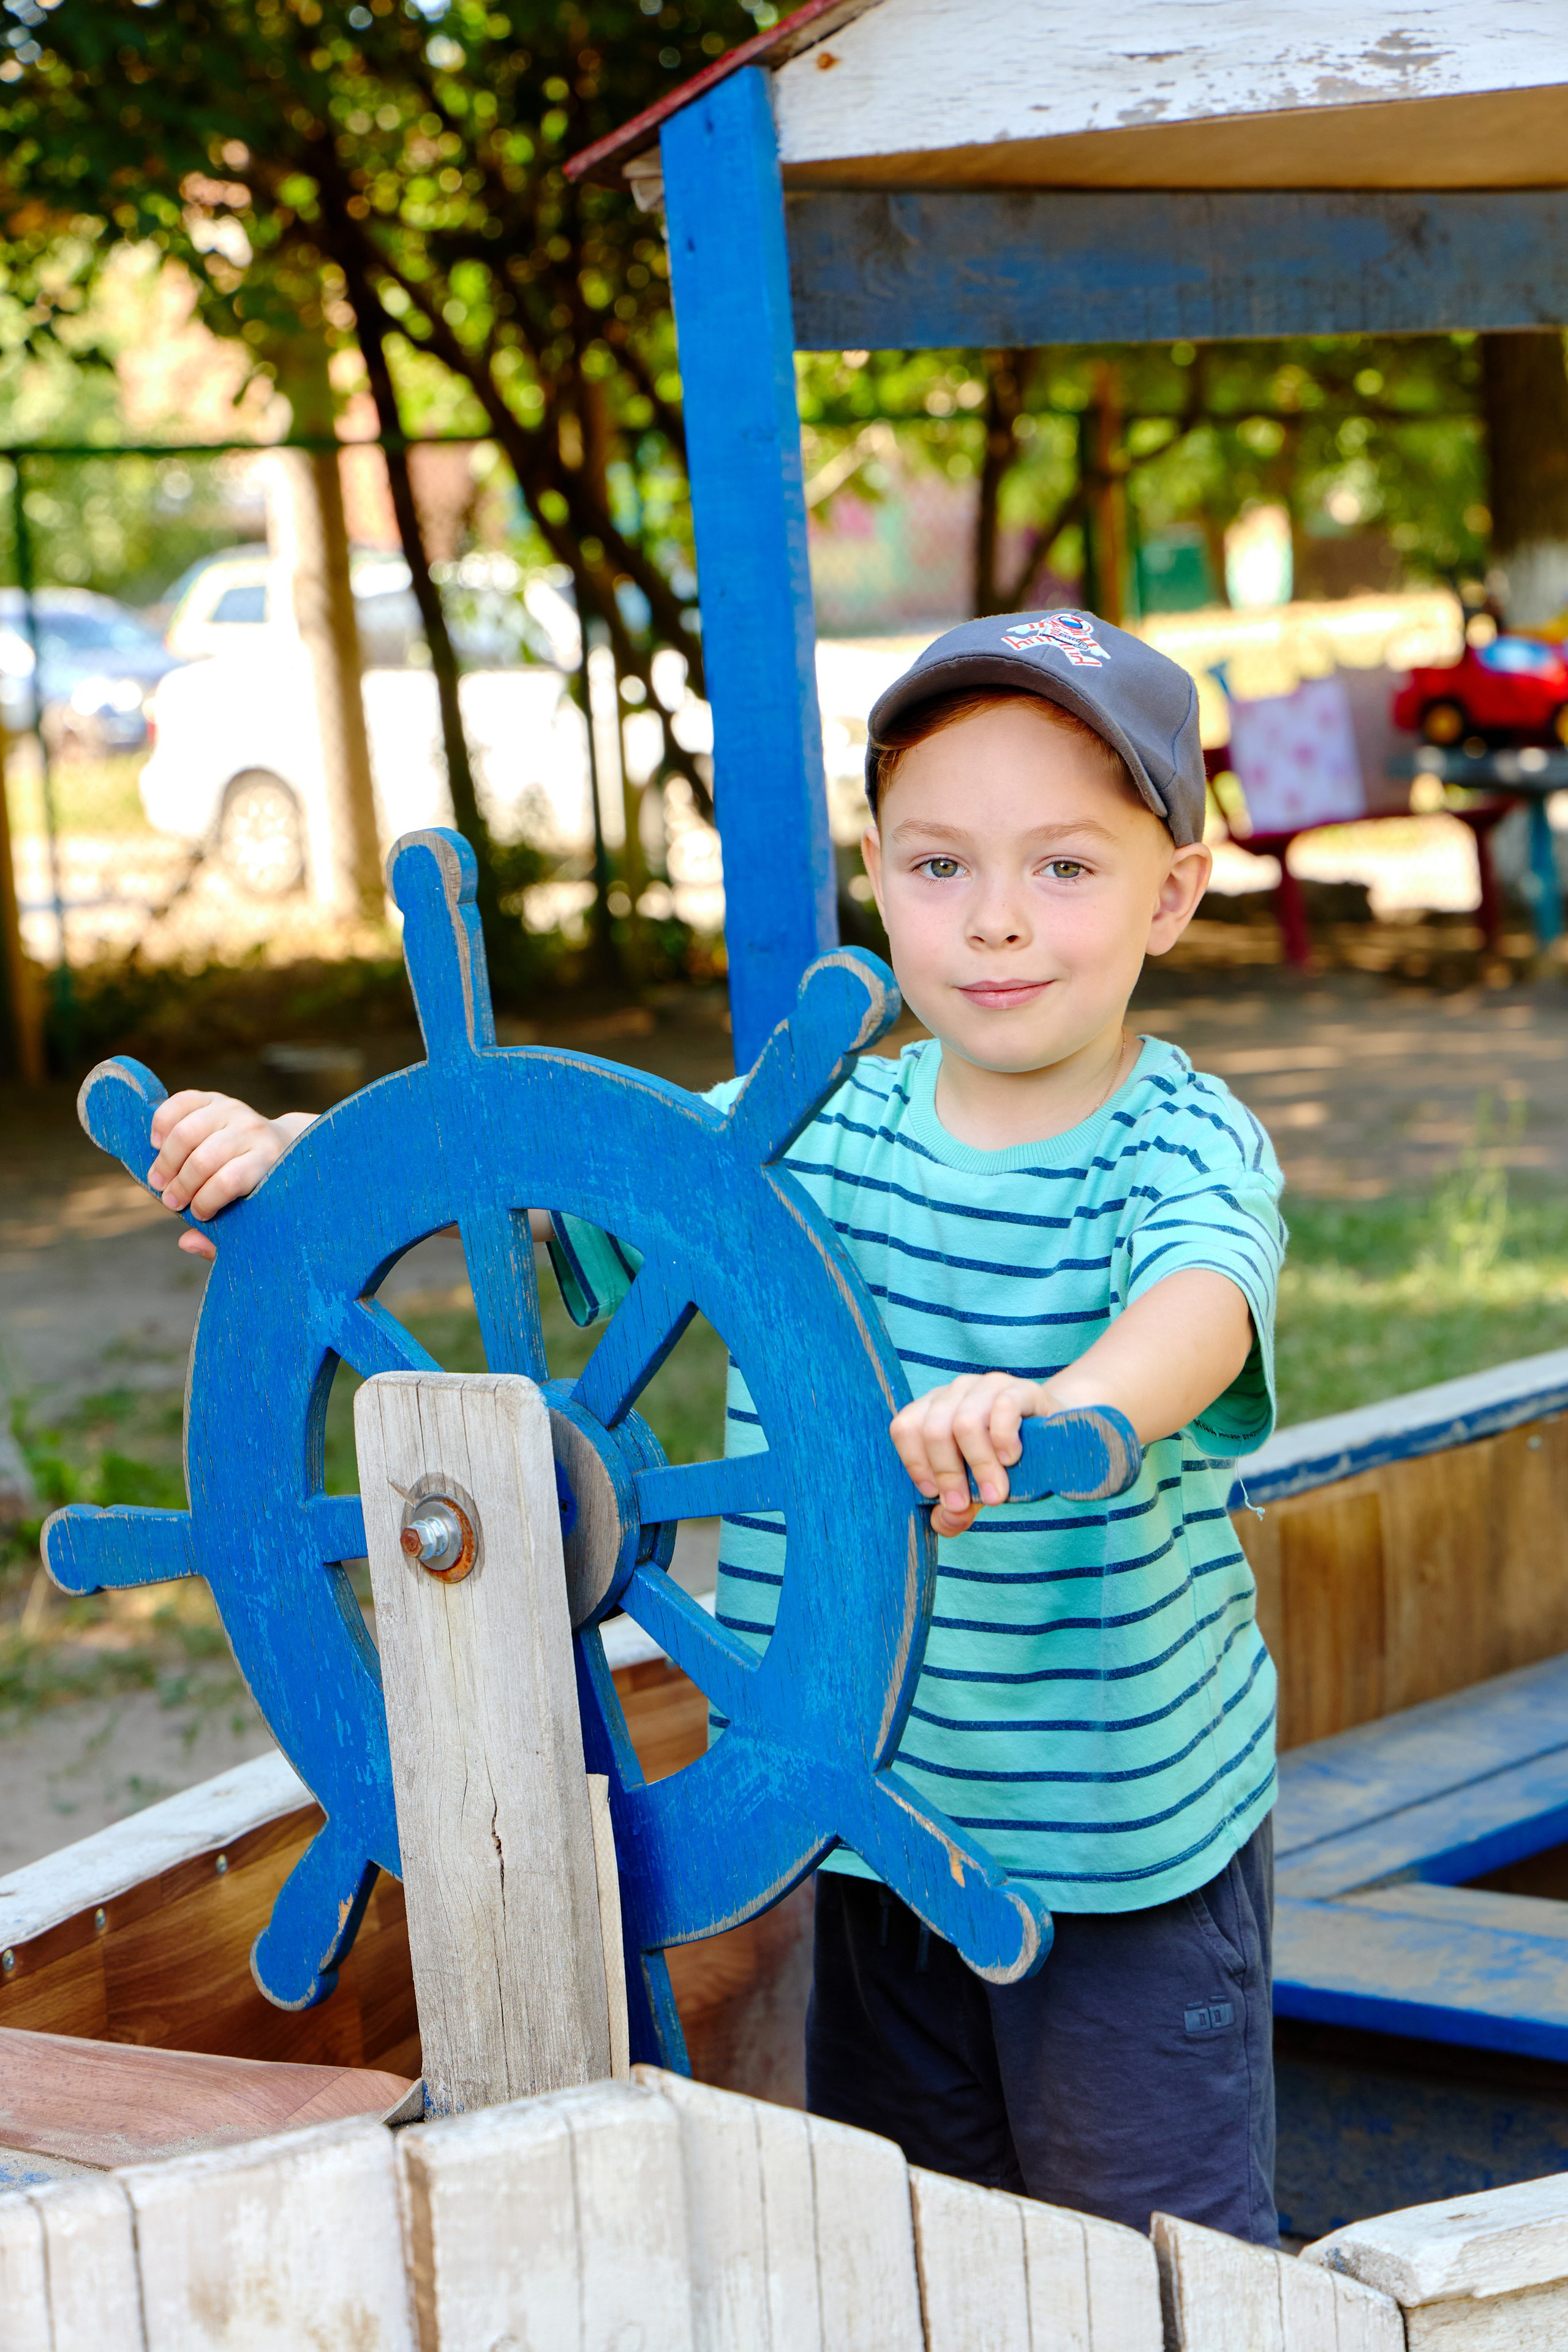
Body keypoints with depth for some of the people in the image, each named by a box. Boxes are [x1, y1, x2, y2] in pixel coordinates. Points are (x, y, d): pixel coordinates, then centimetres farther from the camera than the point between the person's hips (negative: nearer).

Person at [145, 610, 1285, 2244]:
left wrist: (1065, 1402, -59)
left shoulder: (1184, 1145, -15)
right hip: (878, 1807, 5)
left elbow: (1202, 1293, -36)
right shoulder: (818, 1134, 1)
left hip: (1127, 1832, -5)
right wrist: (291, 1146, -10)